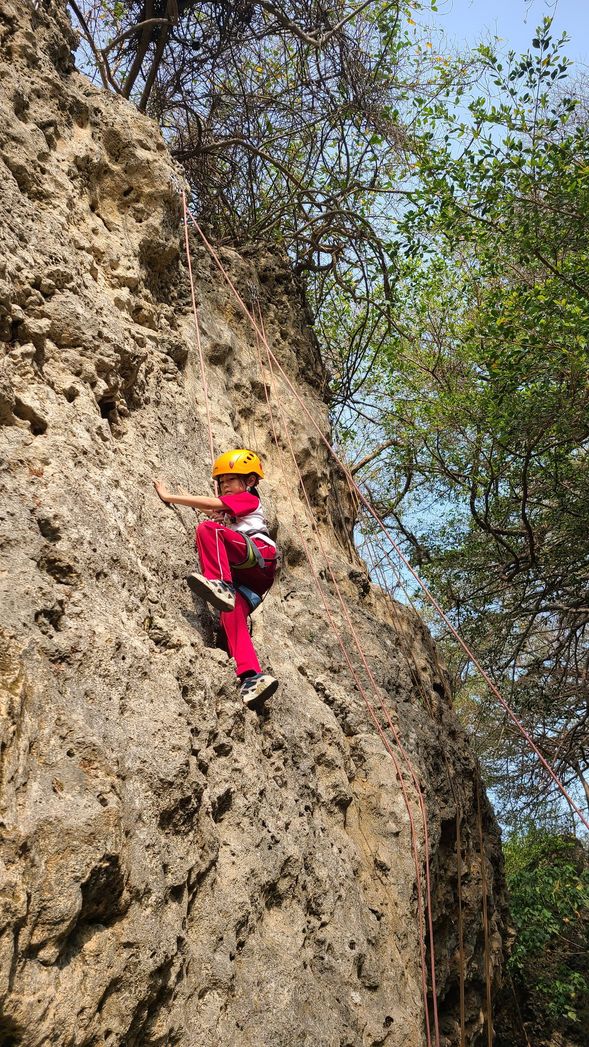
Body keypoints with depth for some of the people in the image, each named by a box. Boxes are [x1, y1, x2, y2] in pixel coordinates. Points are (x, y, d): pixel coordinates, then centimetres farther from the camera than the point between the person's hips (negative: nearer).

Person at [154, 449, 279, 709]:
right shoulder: (228, 512, 43)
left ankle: (219, 583, -44)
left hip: (261, 554, -7)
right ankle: (250, 676, -37)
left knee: (207, 528, -26)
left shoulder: (248, 498, 15)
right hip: (245, 575, 7)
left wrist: (169, 497, 6)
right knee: (230, 613, -21)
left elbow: (211, 504, 5)